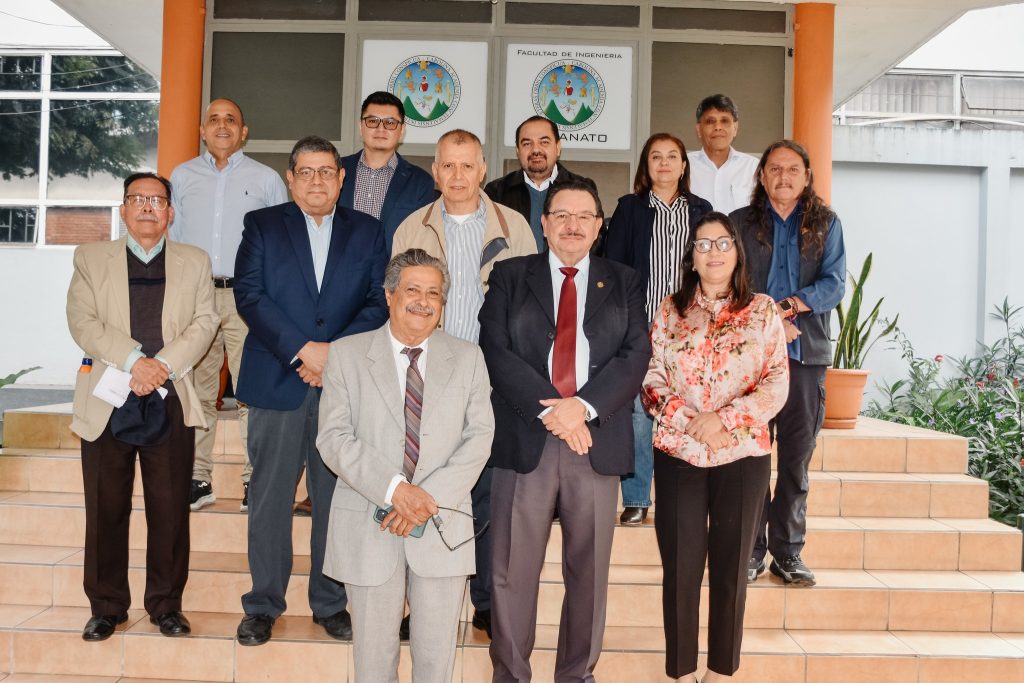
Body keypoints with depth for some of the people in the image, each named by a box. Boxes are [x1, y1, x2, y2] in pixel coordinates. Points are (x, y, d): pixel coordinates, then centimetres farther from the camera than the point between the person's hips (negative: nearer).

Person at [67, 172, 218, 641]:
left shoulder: (194, 262, 12)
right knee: (106, 510, 5)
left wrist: (163, 364, -14)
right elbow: (82, 321, -2)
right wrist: (134, 361, -16)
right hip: (107, 402, 0)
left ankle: (166, 605, 16)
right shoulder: (91, 258, 10)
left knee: (171, 510, 3)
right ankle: (106, 607, 19)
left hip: (171, 402, 0)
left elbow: (204, 323, 1)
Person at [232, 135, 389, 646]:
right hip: (277, 381, -1)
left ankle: (331, 604, 19)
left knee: (338, 497, 6)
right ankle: (263, 605, 18)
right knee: (269, 498, 4)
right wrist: (303, 349, -14)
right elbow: (249, 296, -4)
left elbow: (379, 302, 2)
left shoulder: (366, 232, 11)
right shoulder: (261, 225, 8)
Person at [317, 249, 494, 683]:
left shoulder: (467, 358, 7)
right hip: (368, 528, -1)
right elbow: (334, 438, -5)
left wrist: (431, 499, -14)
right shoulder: (346, 354, 3)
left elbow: (479, 436, -1)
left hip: (442, 528, 1)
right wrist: (394, 489, -18)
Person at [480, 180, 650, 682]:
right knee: (513, 569, 3)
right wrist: (549, 409, -15)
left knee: (589, 569, 8)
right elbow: (495, 349, -3)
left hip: (598, 440, 1)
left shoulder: (624, 283, 13)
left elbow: (636, 354, 0)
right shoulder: (510, 277, 9)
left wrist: (584, 405, -15)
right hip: (525, 438, -1)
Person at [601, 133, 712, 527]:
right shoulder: (629, 208, 8)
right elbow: (612, 265, 3)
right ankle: (635, 501, 7)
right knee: (637, 412, -2)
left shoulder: (701, 210, 13)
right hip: (640, 327, -1)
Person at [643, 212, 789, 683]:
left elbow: (777, 385, -2)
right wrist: (689, 421, -12)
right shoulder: (671, 310, 7)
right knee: (680, 567, 4)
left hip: (743, 455, 0)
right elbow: (652, 379, 3)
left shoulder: (762, 311, 3)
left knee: (730, 568, 7)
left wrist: (723, 417, -15)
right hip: (678, 454, 1)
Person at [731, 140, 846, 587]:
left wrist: (788, 305, -17)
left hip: (807, 354, 1)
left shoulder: (826, 224, 11)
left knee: (797, 459, 5)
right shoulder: (741, 223, 9)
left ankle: (787, 552, 14)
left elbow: (834, 284, -1)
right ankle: (750, 550, 8)